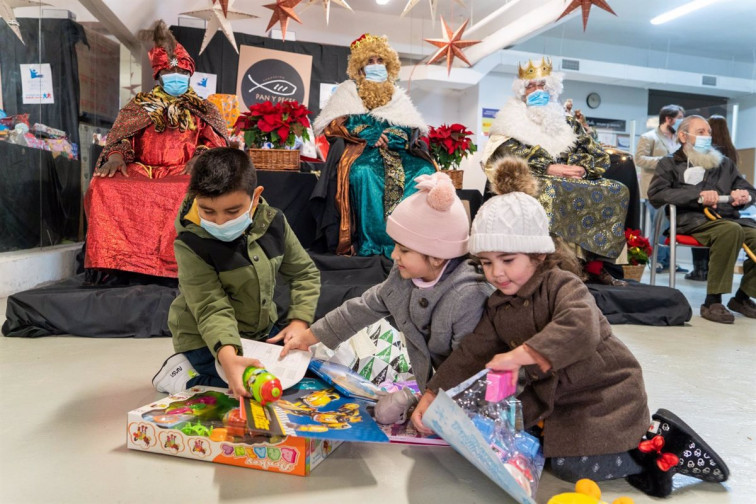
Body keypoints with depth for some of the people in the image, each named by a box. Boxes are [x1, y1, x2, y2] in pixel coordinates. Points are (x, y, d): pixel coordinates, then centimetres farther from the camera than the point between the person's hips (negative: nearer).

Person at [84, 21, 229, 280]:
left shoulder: (202, 110, 21)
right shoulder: (139, 105, 24)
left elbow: (215, 141, 7)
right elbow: (120, 136, 13)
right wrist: (115, 155, -11)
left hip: (182, 172, -2)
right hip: (140, 169, 2)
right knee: (103, 184, -29)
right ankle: (106, 259, -25)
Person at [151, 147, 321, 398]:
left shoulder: (272, 223, -11)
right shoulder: (191, 244, -24)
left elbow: (305, 273, 1)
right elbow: (212, 308, -30)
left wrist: (299, 321, -12)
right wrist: (228, 357, -46)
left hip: (263, 329, 6)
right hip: (208, 340, -6)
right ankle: (186, 377, 0)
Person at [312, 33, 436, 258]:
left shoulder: (398, 96, 25)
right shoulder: (348, 90, 17)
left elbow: (415, 129, 10)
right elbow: (334, 126, 1)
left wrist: (396, 135, -13)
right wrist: (369, 134, -12)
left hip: (397, 151, 3)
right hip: (359, 150, -3)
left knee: (425, 172, -27)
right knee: (364, 172, -38)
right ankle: (371, 244, -35)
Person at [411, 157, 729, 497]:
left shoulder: (562, 285, -21)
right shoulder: (498, 307, -1)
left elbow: (580, 329, -42)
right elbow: (471, 353, -2)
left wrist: (517, 356, -45)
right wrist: (431, 396, -10)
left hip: (604, 394, -8)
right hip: (552, 396, 8)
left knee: (570, 466, -17)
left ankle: (660, 444, 5)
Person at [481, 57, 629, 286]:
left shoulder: (567, 122, 23)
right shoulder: (511, 122, 12)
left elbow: (599, 156, 15)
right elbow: (511, 155, -8)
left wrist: (582, 169, -9)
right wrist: (550, 168, -19)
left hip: (575, 183, 5)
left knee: (616, 190, -14)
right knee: (547, 189, -38)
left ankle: (595, 264, -15)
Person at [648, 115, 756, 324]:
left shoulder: (725, 163, 29)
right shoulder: (670, 164, 14)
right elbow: (656, 194, -4)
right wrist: (698, 195, -13)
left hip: (728, 218, 5)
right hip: (693, 220, -5)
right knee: (731, 230, -35)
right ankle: (712, 301, -29)